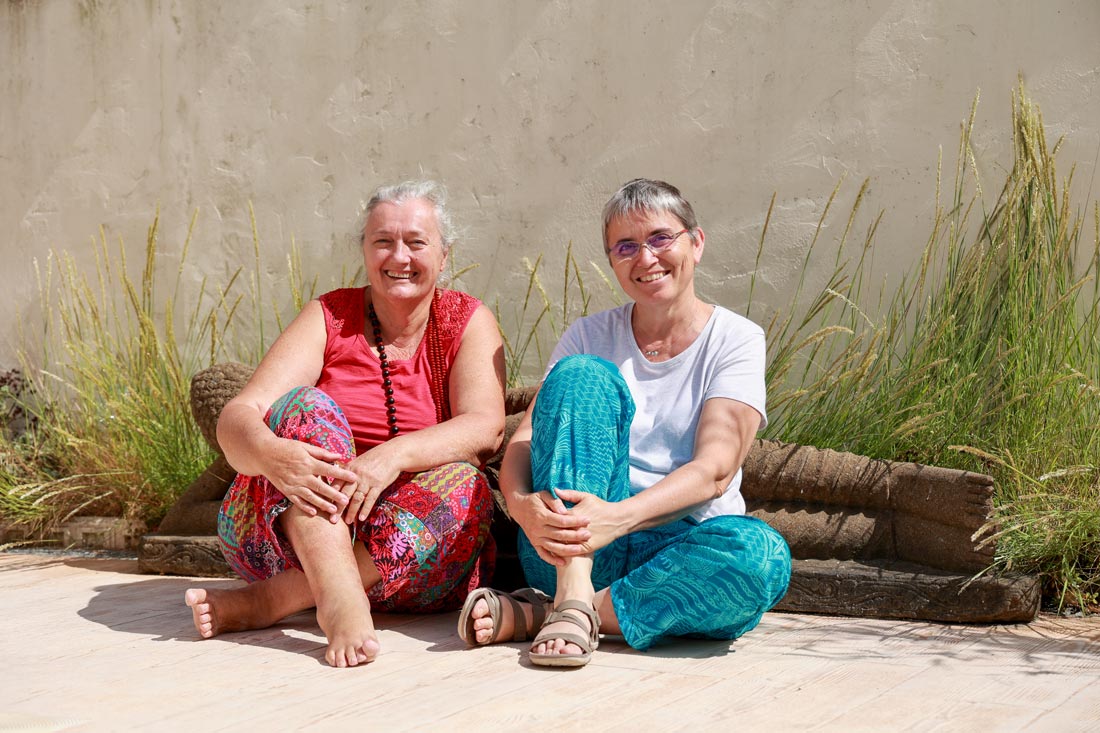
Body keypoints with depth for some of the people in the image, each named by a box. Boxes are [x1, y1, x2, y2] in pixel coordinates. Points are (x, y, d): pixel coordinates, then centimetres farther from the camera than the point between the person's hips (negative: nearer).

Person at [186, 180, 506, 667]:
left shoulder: (467, 321, 5)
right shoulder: (329, 316, 3)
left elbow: (486, 427, -14)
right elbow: (237, 416, -10)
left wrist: (395, 454, -33)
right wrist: (268, 452, -35)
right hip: (283, 530, 0)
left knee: (464, 487, -29)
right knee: (306, 406, -24)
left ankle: (269, 601, -30)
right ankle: (340, 600, -45)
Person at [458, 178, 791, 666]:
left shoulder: (735, 339, 3)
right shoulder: (590, 337, 10)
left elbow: (715, 469, -12)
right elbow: (523, 440, -2)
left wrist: (621, 516, -30)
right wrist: (522, 505, -27)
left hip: (684, 548, -1)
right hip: (569, 551, 1)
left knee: (762, 553, -35)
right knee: (582, 373, -19)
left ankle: (538, 614, -27)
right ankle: (572, 600, -32)